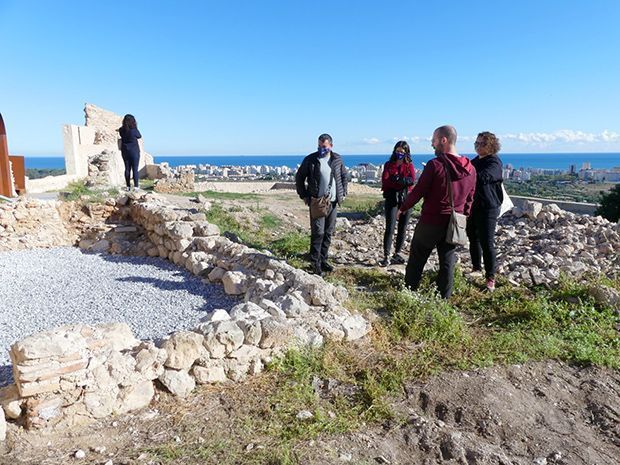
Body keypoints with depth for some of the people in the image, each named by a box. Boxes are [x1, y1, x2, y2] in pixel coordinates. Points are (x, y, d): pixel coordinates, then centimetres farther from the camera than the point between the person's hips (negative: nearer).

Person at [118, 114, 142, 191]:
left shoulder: (121, 130, -3)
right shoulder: (134, 130, -14)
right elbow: (139, 136, 4)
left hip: (125, 151, 4)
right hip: (134, 151, -4)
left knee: (127, 169, 8)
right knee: (135, 169, -2)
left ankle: (128, 186, 9)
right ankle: (136, 186, -5)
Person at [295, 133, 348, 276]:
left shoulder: (338, 159, 7)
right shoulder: (310, 159, -4)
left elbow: (344, 176, 20)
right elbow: (299, 177, 4)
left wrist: (343, 193, 12)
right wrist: (303, 196, 0)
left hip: (333, 201, 4)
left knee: (328, 232, 9)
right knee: (318, 232, -8)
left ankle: (323, 260, 22)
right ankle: (315, 263, 1)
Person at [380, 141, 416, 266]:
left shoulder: (409, 165, 10)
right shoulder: (389, 165, 9)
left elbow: (412, 180, -9)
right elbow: (385, 181, -8)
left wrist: (395, 179, -17)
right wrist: (403, 181, -14)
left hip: (406, 199, 2)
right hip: (392, 198, -2)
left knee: (402, 228, 6)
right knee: (389, 228, -9)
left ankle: (397, 254, 17)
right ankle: (386, 256, -9)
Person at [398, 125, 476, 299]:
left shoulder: (435, 165, -16)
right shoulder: (470, 169, 3)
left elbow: (418, 191, -12)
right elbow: (469, 199, 9)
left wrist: (402, 208, 2)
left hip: (431, 221, -5)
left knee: (417, 260, 10)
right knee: (447, 263, 12)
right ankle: (444, 299, 18)